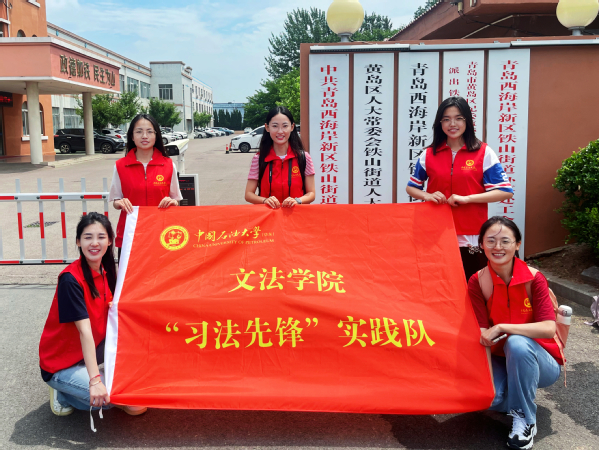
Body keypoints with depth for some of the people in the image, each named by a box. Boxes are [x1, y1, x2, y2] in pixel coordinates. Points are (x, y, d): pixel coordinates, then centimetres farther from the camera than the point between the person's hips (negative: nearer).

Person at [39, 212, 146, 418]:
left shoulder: (106, 270, -1)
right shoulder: (71, 279, -24)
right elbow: (85, 331, -30)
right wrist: (95, 381, -34)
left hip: (89, 352, 7)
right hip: (61, 365, -7)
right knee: (116, 397, -21)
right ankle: (63, 395, 3)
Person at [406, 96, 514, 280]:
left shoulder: (484, 153, 0)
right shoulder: (429, 155, 8)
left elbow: (505, 191, -4)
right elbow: (411, 187, 17)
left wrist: (466, 198, -14)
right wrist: (427, 195, -5)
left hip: (472, 237, -2)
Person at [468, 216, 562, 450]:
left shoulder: (533, 278, -18)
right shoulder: (478, 282, -12)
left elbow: (548, 328, -28)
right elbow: (483, 334, -15)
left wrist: (501, 327, -33)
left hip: (537, 361, -2)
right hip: (501, 360, 2)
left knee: (517, 343, -35)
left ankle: (525, 420, -14)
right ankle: (519, 395, 12)